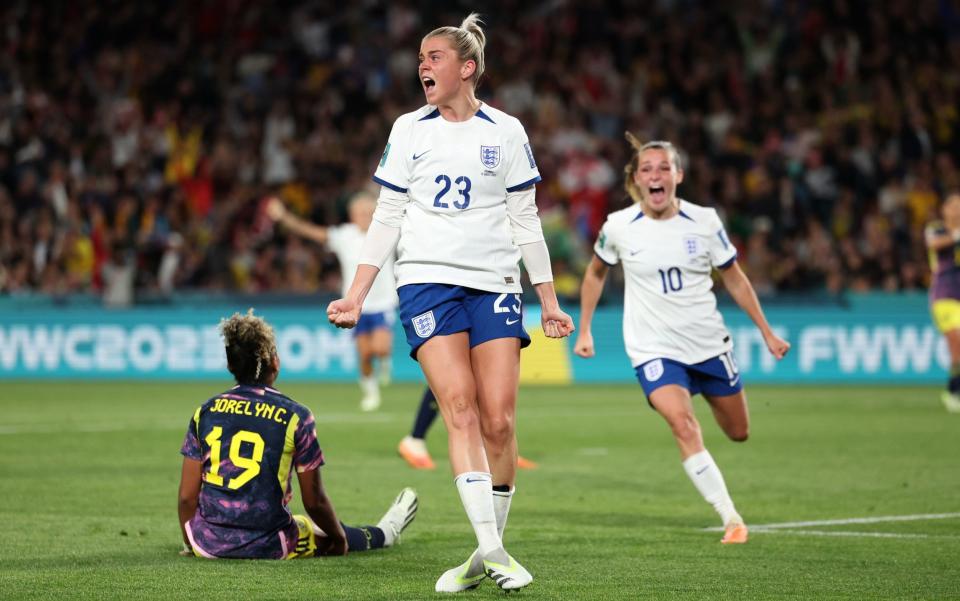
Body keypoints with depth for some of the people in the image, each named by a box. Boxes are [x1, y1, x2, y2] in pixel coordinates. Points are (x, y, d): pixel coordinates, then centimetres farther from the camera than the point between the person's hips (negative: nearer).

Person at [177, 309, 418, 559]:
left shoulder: (205, 412, 0)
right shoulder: (295, 416, -7)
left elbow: (187, 496, 1)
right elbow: (315, 502, -2)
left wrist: (190, 542, 19)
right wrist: (339, 538, 17)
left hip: (209, 545, 2)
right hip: (268, 547, -2)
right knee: (329, 531, 29)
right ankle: (382, 534, 54)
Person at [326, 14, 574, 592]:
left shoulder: (506, 132, 5)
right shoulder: (409, 130, 7)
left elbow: (525, 220, 9)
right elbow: (387, 218, 10)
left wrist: (550, 301, 8)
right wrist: (355, 297, 4)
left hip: (495, 284, 0)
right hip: (427, 280, 0)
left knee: (499, 420, -8)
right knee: (461, 410, -16)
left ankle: (489, 551, 5)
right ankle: (492, 551, -21)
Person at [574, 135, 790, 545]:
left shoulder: (704, 222, -7)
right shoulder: (619, 227, -9)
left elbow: (735, 280, 5)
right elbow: (595, 274, 11)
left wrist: (767, 333, 6)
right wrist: (584, 330, 10)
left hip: (709, 343, 2)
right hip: (653, 349, -2)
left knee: (739, 432, 14)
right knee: (683, 426, -26)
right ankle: (731, 519, -21)